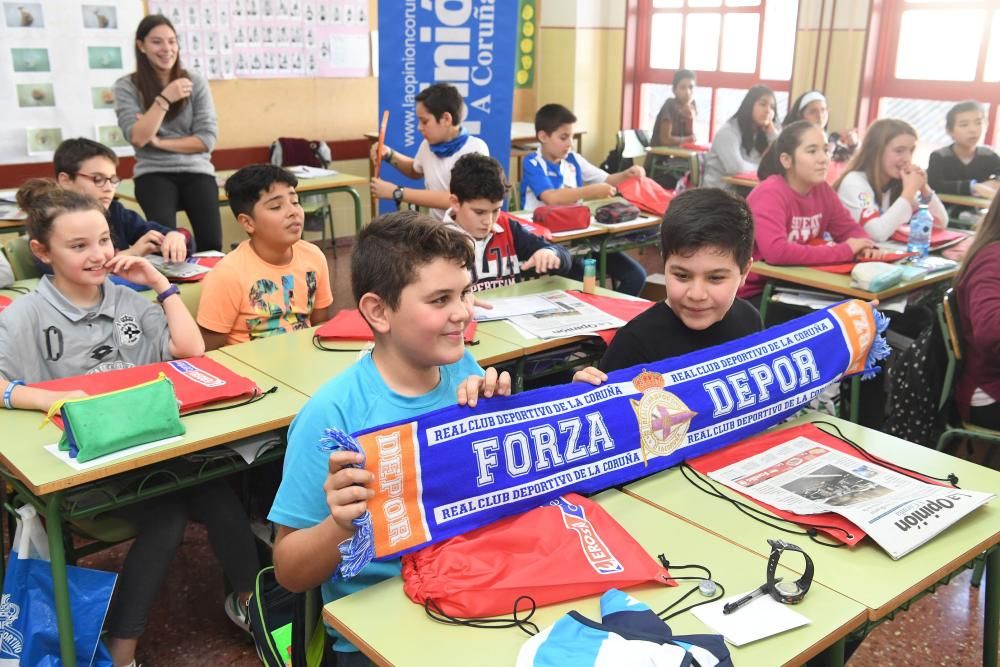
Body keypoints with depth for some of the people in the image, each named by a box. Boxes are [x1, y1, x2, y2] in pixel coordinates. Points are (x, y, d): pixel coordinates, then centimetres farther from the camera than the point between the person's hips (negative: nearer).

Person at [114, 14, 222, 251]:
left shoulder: (194, 82, 5)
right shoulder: (127, 86, 2)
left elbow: (206, 139, 0)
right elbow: (137, 137, -10)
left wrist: (159, 142, -8)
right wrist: (165, 98, -16)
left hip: (196, 170, 1)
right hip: (154, 173, -1)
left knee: (211, 244, -20)